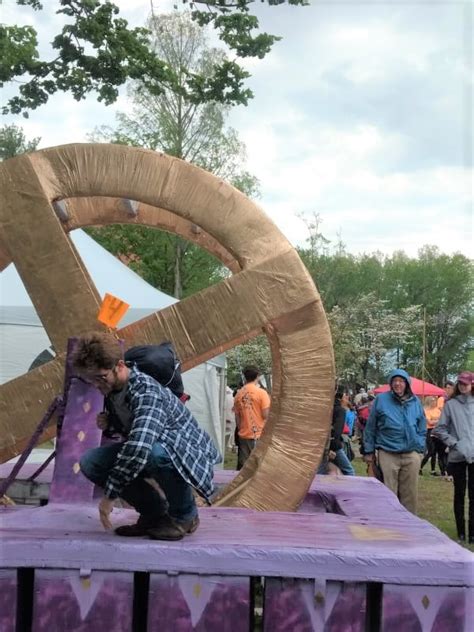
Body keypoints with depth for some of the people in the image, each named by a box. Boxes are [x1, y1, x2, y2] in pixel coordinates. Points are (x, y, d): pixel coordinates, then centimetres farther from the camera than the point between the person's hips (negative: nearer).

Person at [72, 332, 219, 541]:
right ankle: (154, 512, 5)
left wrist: (110, 494, -34)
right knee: (90, 462, -8)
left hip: (189, 457, -8)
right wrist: (108, 424, -8)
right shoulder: (115, 389, -3)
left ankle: (185, 515, -12)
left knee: (157, 452, -42)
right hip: (150, 453, 8)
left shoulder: (146, 392, -30)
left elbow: (139, 448, -43)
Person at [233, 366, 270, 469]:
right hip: (259, 435, -4)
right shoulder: (261, 392, -9)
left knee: (243, 465, 8)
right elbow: (266, 415, -12)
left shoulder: (238, 394, 4)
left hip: (243, 435, 4)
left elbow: (237, 416, 9)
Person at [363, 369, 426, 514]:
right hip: (387, 454, -3)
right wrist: (369, 451, 3)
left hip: (411, 455, 3)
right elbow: (370, 427, 4)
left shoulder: (415, 402, 9)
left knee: (410, 493, 8)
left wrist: (420, 449, 10)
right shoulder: (381, 399, 0)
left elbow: (422, 428, 17)